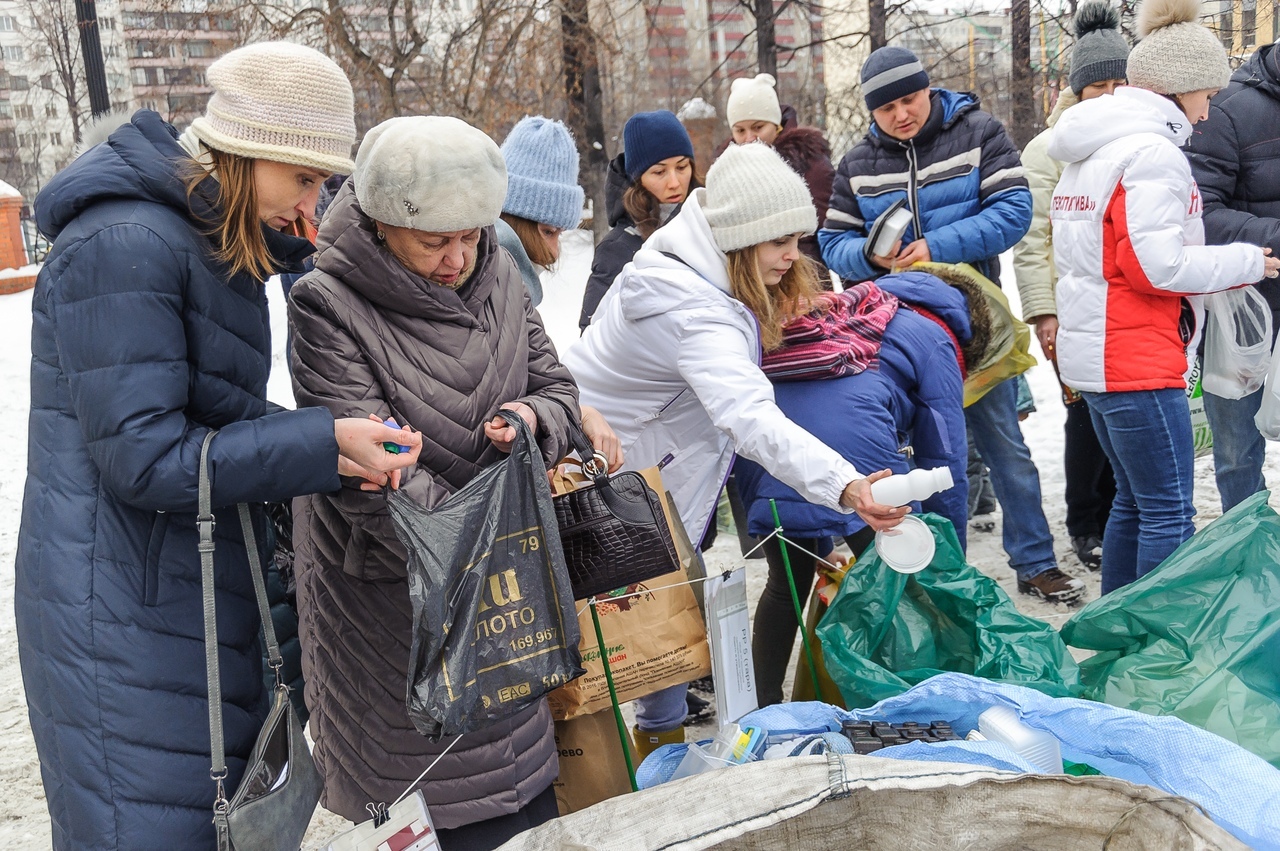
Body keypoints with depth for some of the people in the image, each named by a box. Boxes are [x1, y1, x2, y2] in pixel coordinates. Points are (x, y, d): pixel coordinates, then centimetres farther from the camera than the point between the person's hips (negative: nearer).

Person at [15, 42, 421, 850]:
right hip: (125, 610, -9)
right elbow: (144, 455, -22)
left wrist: (338, 442, 1)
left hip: (207, 586, 9)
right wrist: (323, 444, -26)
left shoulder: (217, 244, 11)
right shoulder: (125, 245, -19)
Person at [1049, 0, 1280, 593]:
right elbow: (1156, 265, -21)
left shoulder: (1091, 150, 16)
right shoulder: (1151, 151, -14)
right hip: (1138, 362, -10)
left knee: (1135, 502, 19)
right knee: (1169, 514, -3)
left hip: (1092, 354, 10)